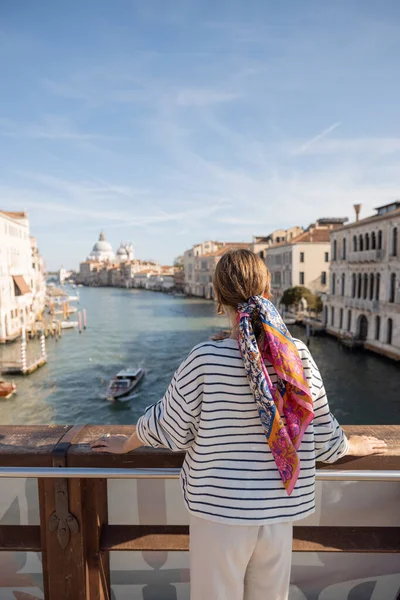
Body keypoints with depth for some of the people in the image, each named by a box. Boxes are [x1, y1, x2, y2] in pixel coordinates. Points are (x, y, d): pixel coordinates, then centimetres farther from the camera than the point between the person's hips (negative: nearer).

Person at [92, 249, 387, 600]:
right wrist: (354, 447, 22)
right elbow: (322, 438, -1)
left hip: (220, 509, -3)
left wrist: (125, 445, 12)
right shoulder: (299, 356, -12)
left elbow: (169, 429, -9)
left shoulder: (205, 360, -22)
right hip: (279, 510, 3)